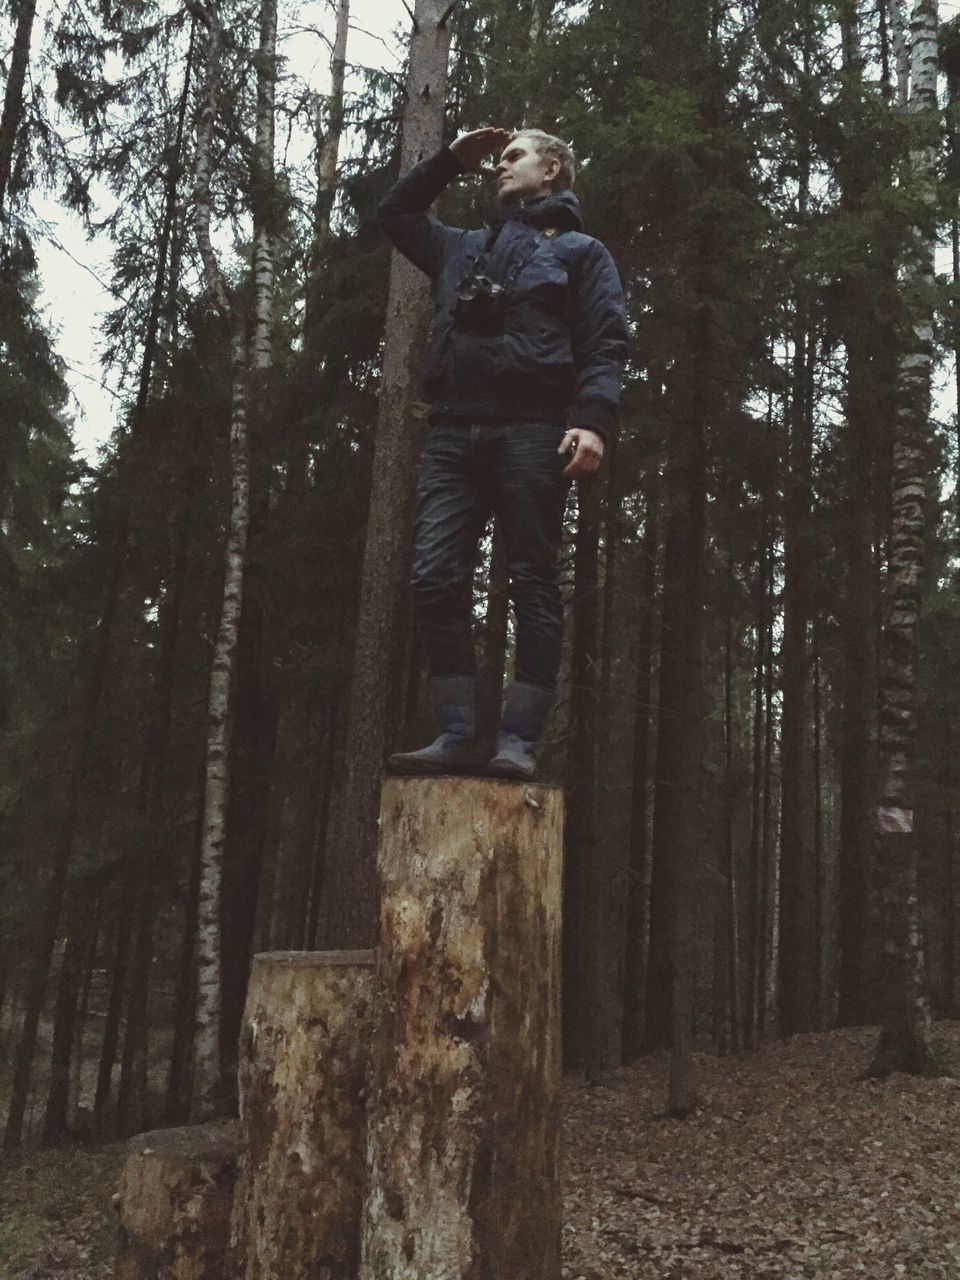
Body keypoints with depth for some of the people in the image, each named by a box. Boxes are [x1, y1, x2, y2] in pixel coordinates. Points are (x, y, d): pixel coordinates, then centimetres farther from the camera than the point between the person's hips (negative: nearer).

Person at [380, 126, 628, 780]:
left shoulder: (580, 250, 14)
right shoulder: (466, 247, 30)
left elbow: (606, 343, 0)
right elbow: (396, 212, 43)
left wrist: (594, 420, -16)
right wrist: (451, 160, 33)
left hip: (531, 432, -5)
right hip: (453, 433, 5)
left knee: (533, 584, -5)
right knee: (436, 579, -7)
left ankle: (520, 738, -5)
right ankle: (459, 733, -4)